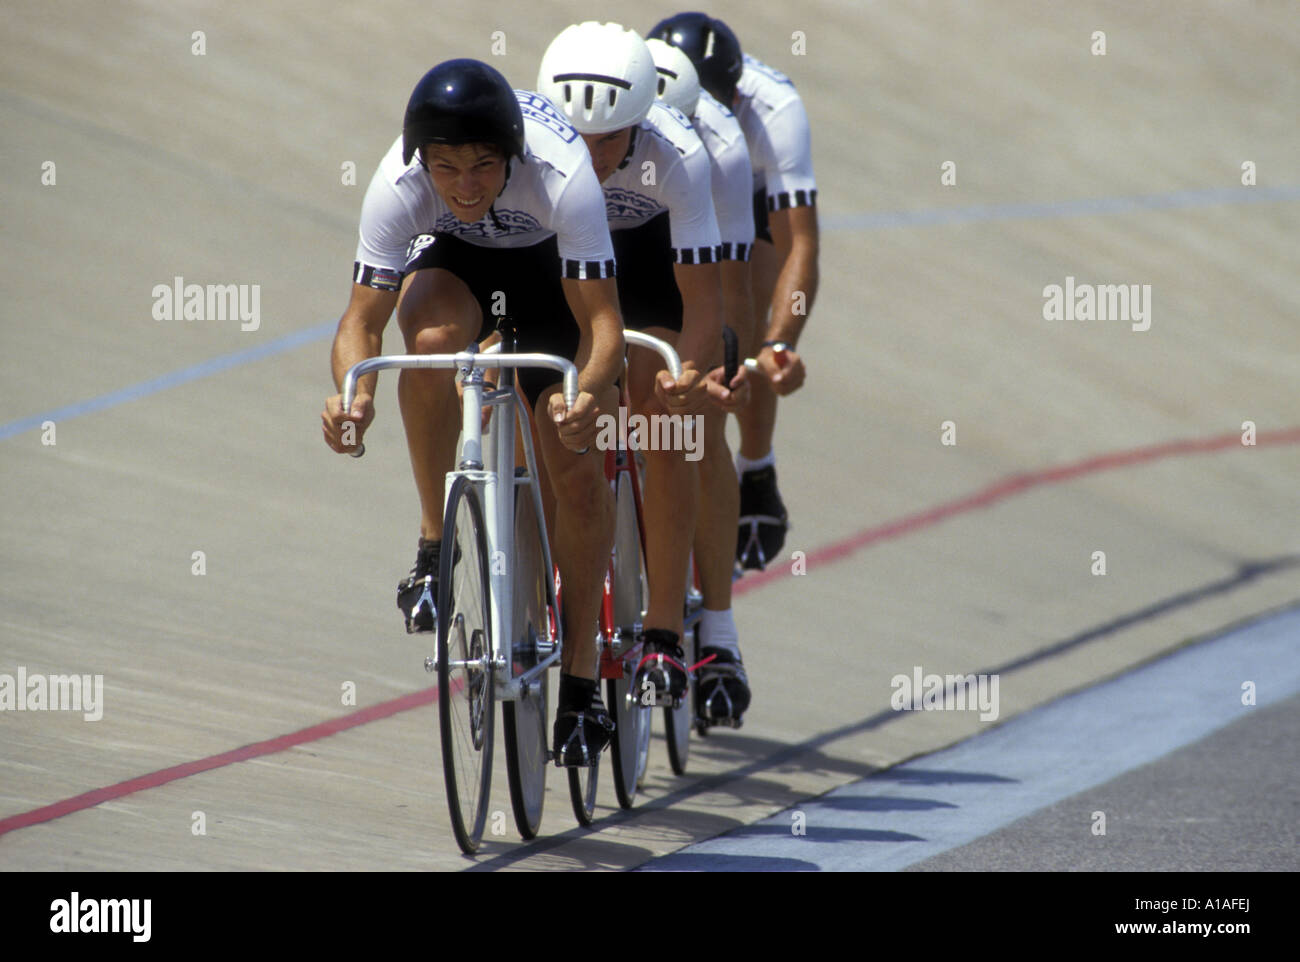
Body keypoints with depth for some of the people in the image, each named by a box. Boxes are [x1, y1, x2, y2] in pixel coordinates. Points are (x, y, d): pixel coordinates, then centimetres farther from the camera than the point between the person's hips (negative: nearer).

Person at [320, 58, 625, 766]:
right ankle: (434, 546, -19)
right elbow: (363, 317, -29)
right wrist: (354, 392, -50)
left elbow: (601, 321, -37)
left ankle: (580, 685, 1)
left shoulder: (562, 176, -40)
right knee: (431, 336, -36)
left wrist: (587, 391, -57)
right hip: (455, 259, 1)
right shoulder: (397, 186, -34)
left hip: (551, 262, -1)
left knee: (575, 465, -12)